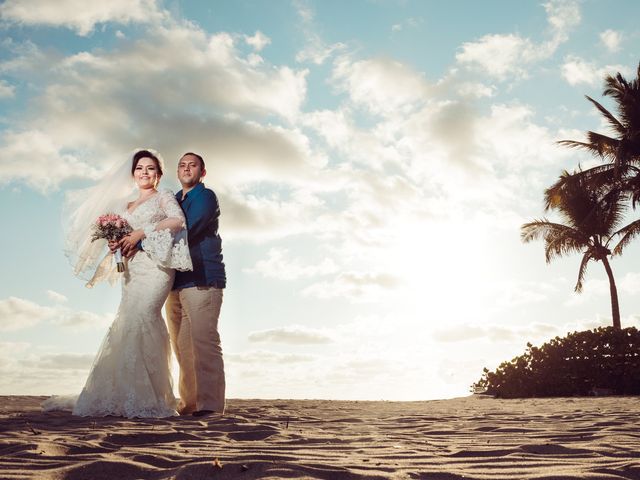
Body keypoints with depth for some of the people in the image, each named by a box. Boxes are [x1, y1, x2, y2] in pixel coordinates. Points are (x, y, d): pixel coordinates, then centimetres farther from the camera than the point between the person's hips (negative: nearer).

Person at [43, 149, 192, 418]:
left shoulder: (164, 197, 10)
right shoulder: (125, 206, 26)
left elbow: (178, 220, -8)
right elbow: (117, 235, 24)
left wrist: (141, 233, -11)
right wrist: (115, 244, 0)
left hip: (155, 267, -6)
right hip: (132, 270, 6)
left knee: (139, 320, -21)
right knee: (128, 325, -5)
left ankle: (146, 399, -19)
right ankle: (125, 398, -4)